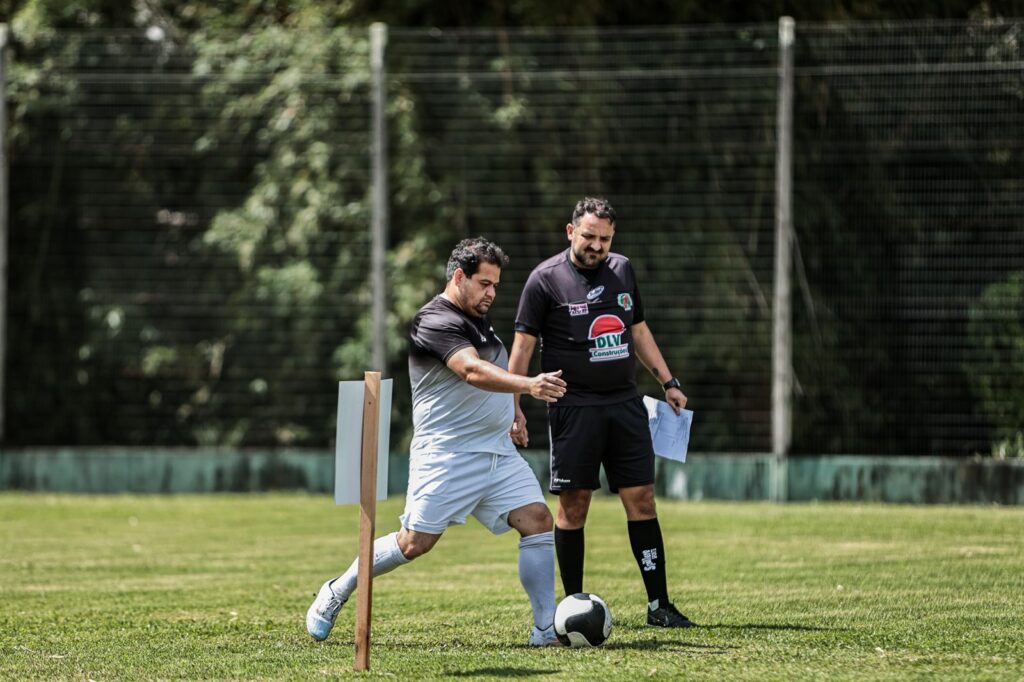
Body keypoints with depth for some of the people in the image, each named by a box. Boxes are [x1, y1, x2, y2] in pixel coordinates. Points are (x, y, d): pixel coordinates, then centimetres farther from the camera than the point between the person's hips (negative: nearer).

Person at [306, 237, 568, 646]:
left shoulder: (477, 319, 15)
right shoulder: (436, 322, -16)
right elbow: (473, 371, -32)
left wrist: (510, 413, 26)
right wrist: (527, 385, -45)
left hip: (498, 452, 8)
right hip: (447, 455, -8)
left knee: (538, 520, -7)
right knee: (415, 543, -4)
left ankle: (546, 629, -6)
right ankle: (337, 593, 18)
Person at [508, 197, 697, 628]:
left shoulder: (621, 270, 11)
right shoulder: (545, 279, -4)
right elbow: (522, 346, -4)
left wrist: (667, 381, 18)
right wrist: (513, 407, -10)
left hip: (625, 404, 4)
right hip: (574, 409, -4)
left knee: (641, 499, 0)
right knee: (573, 505, -2)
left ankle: (659, 605, 3)